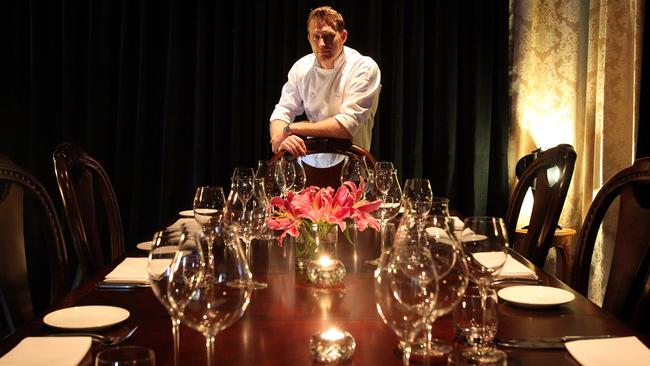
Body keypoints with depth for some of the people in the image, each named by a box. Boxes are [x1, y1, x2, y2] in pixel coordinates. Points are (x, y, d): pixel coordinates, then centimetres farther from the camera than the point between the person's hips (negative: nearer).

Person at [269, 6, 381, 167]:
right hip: (310, 160, 4)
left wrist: (291, 128, -15)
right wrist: (279, 139, -20)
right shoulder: (301, 67, 5)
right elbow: (282, 113, 4)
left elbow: (348, 125, -20)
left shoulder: (365, 68, -12)